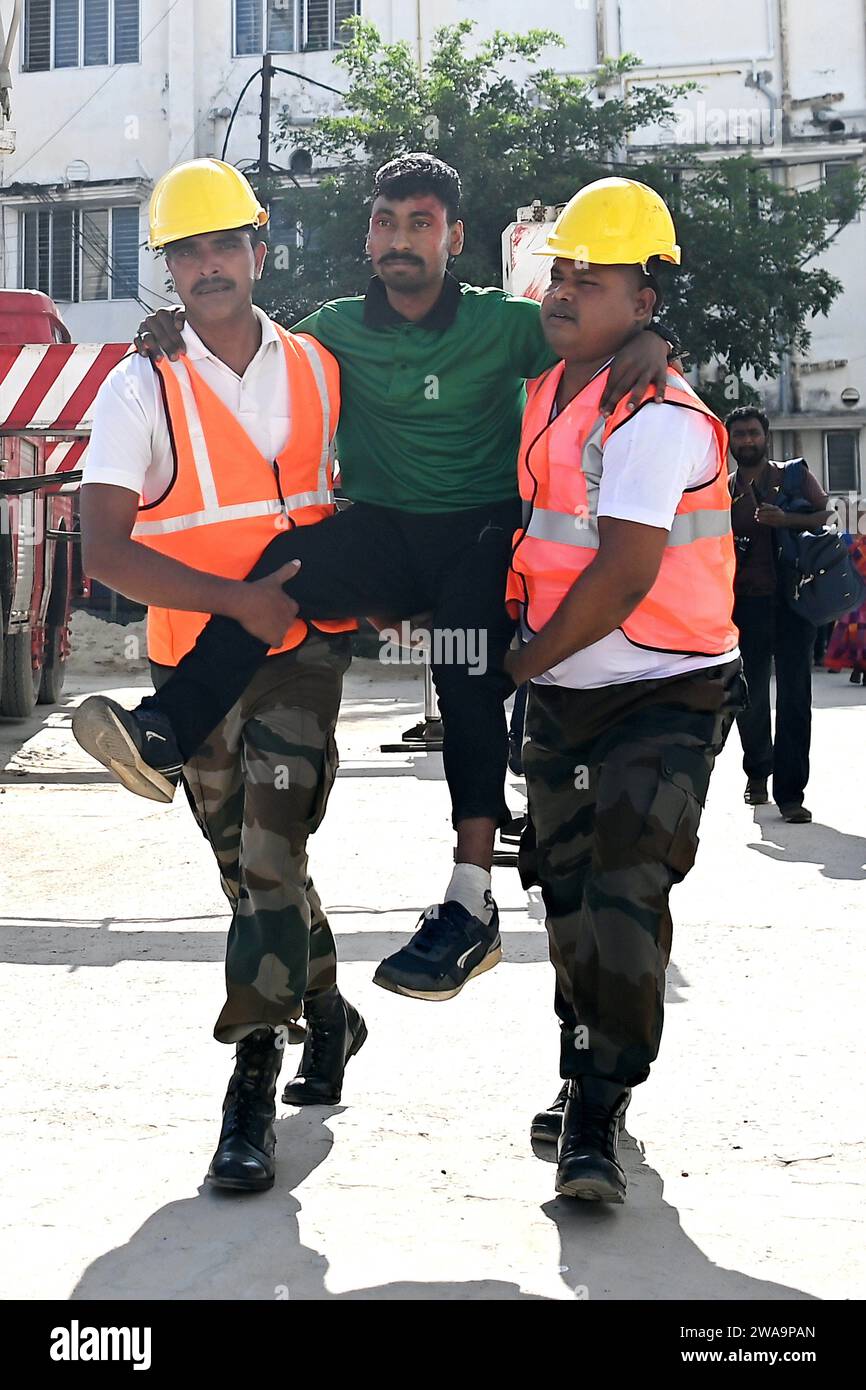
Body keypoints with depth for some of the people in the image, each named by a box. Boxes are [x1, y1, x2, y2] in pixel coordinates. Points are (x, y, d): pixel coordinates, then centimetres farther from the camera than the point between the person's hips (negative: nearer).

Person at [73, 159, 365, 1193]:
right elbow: (105, 549, -15)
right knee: (250, 864, 13)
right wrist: (238, 598, -23)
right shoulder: (143, 388, -5)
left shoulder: (318, 369, 4)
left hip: (303, 652, 0)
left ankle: (251, 1089, -6)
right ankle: (327, 1013, 35)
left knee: (268, 860, -13)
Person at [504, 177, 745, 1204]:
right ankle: (585, 1075, 31)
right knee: (569, 891, 14)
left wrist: (526, 659, -13)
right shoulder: (545, 393, 8)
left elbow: (624, 576, -24)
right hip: (563, 697, 8)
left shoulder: (656, 416, -18)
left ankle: (597, 1119, -4)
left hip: (664, 698, -8)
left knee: (626, 897, -13)